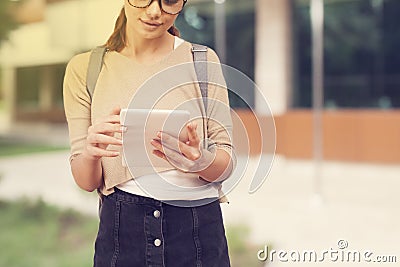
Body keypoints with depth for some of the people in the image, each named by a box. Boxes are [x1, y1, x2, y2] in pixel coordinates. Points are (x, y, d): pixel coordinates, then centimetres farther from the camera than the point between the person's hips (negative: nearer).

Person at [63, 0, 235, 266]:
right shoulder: (84, 68, -2)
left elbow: (226, 165, -3)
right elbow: (86, 181, -2)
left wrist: (200, 160, -24)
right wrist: (90, 153, -23)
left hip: (198, 228, 0)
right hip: (121, 228, 1)